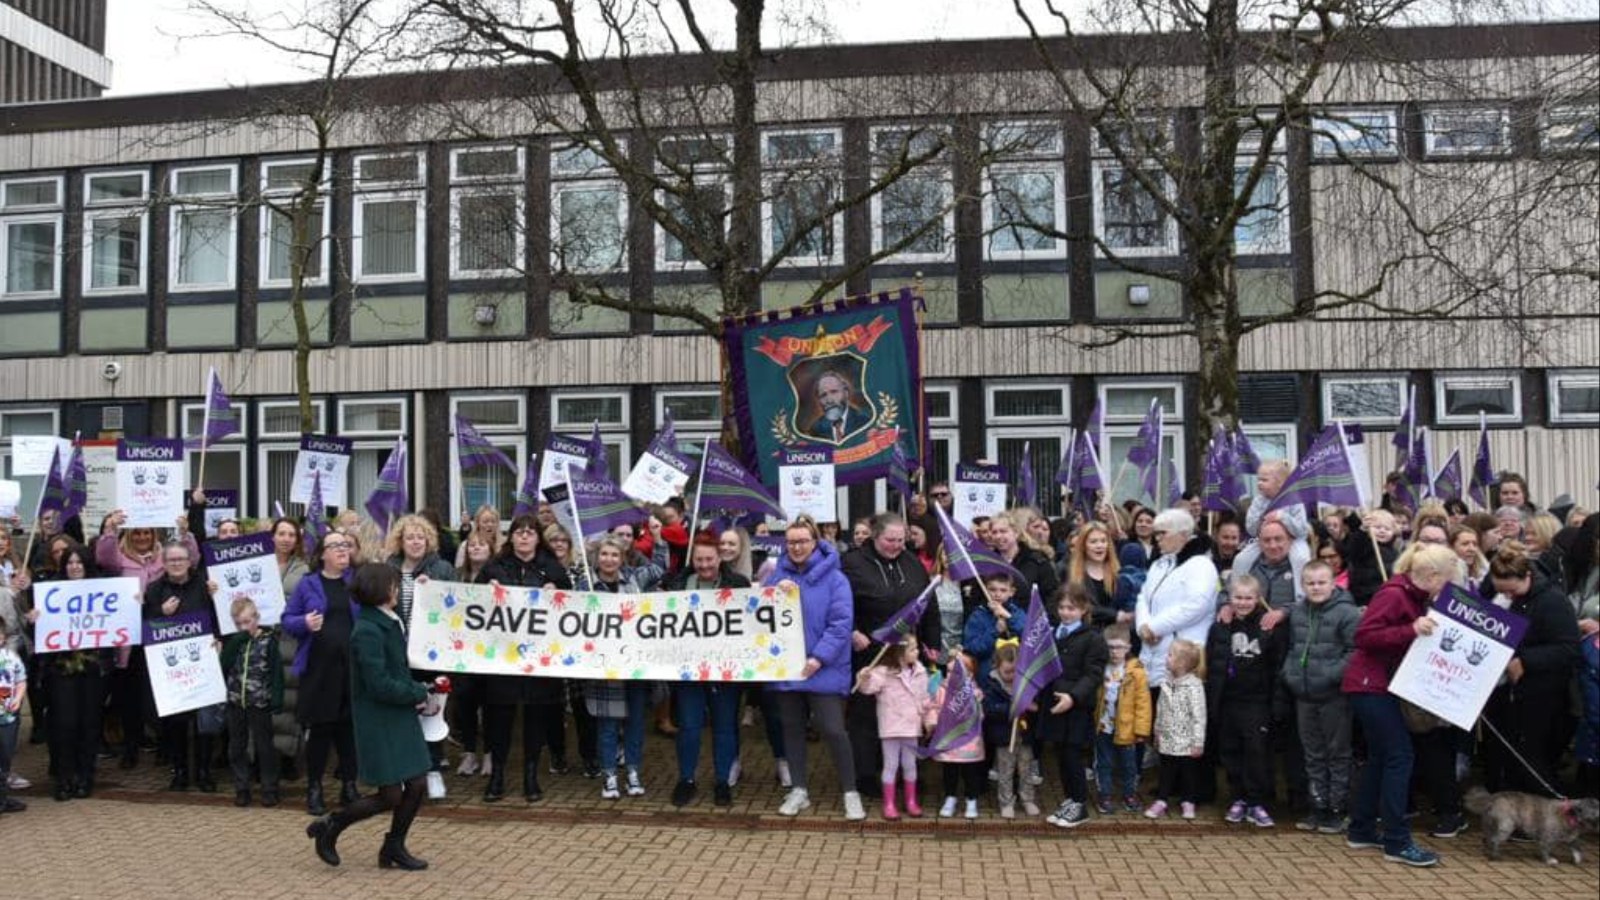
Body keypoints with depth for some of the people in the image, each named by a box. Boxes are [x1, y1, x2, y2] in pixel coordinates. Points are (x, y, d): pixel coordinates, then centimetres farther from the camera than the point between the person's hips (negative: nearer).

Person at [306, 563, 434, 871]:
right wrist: (420, 694, -12)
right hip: (378, 722, -8)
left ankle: (394, 848, 24)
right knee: (391, 795, 0)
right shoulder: (367, 631, -19)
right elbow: (379, 685, -22)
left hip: (401, 717, 8)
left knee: (417, 785, 8)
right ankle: (329, 827, 18)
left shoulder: (389, 624, 8)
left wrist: (418, 695, 1)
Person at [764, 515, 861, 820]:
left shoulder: (834, 578, -5)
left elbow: (841, 623, -12)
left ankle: (851, 793, 8)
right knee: (792, 728, 12)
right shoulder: (777, 575, 8)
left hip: (824, 670, -4)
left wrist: (819, 658, -20)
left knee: (833, 730, -6)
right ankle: (799, 791, 24)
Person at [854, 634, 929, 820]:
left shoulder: (919, 672, 5)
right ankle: (889, 804, 12)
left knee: (910, 765, 13)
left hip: (911, 726, 5)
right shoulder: (884, 672, -13)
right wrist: (864, 679, -45)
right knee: (891, 765, 3)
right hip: (891, 727, -4)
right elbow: (868, 688, -25)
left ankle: (911, 802, 25)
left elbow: (924, 698, 14)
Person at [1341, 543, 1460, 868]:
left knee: (1380, 756, 14)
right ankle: (1397, 842, -4)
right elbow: (1364, 635, -24)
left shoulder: (1416, 597, 11)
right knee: (1399, 755, -9)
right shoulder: (1393, 594, -17)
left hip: (1381, 685, 10)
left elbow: (1410, 643, 15)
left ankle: (1361, 831, 23)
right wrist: (1411, 630, -32)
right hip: (1371, 684, -10)